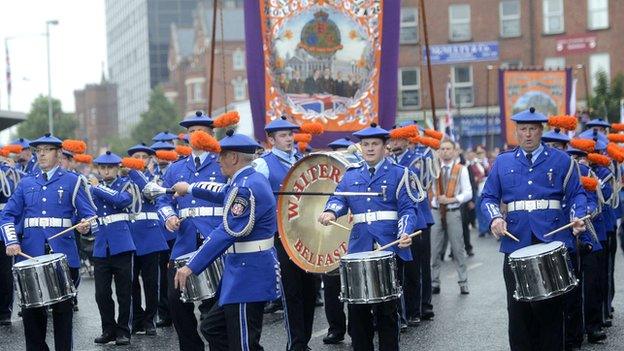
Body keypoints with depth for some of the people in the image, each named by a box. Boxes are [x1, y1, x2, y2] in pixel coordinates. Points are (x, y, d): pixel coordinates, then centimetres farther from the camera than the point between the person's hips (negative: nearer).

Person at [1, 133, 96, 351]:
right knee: (31, 310, 4)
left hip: (63, 254, -2)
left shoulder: (72, 182, 4)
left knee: (62, 309, 4)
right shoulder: (26, 184, 14)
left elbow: (90, 216, 0)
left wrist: (85, 226, -23)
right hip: (30, 255, 3)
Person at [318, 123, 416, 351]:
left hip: (389, 248, -3)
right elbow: (339, 198, 2)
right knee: (357, 307, 4)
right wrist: (330, 212, -21)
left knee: (387, 308, 2)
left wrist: (405, 233, -20)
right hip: (358, 250, 3)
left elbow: (407, 209, -2)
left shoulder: (398, 173, 5)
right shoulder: (350, 176, 15)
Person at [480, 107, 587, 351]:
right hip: (516, 245, 1)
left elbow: (576, 195, 7)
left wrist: (578, 217, -12)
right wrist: (495, 218, -9)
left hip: (552, 243, -1)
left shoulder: (561, 160, 6)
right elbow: (488, 198, 11)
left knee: (551, 308, 1)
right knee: (518, 310, 2)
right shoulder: (503, 162, 11)